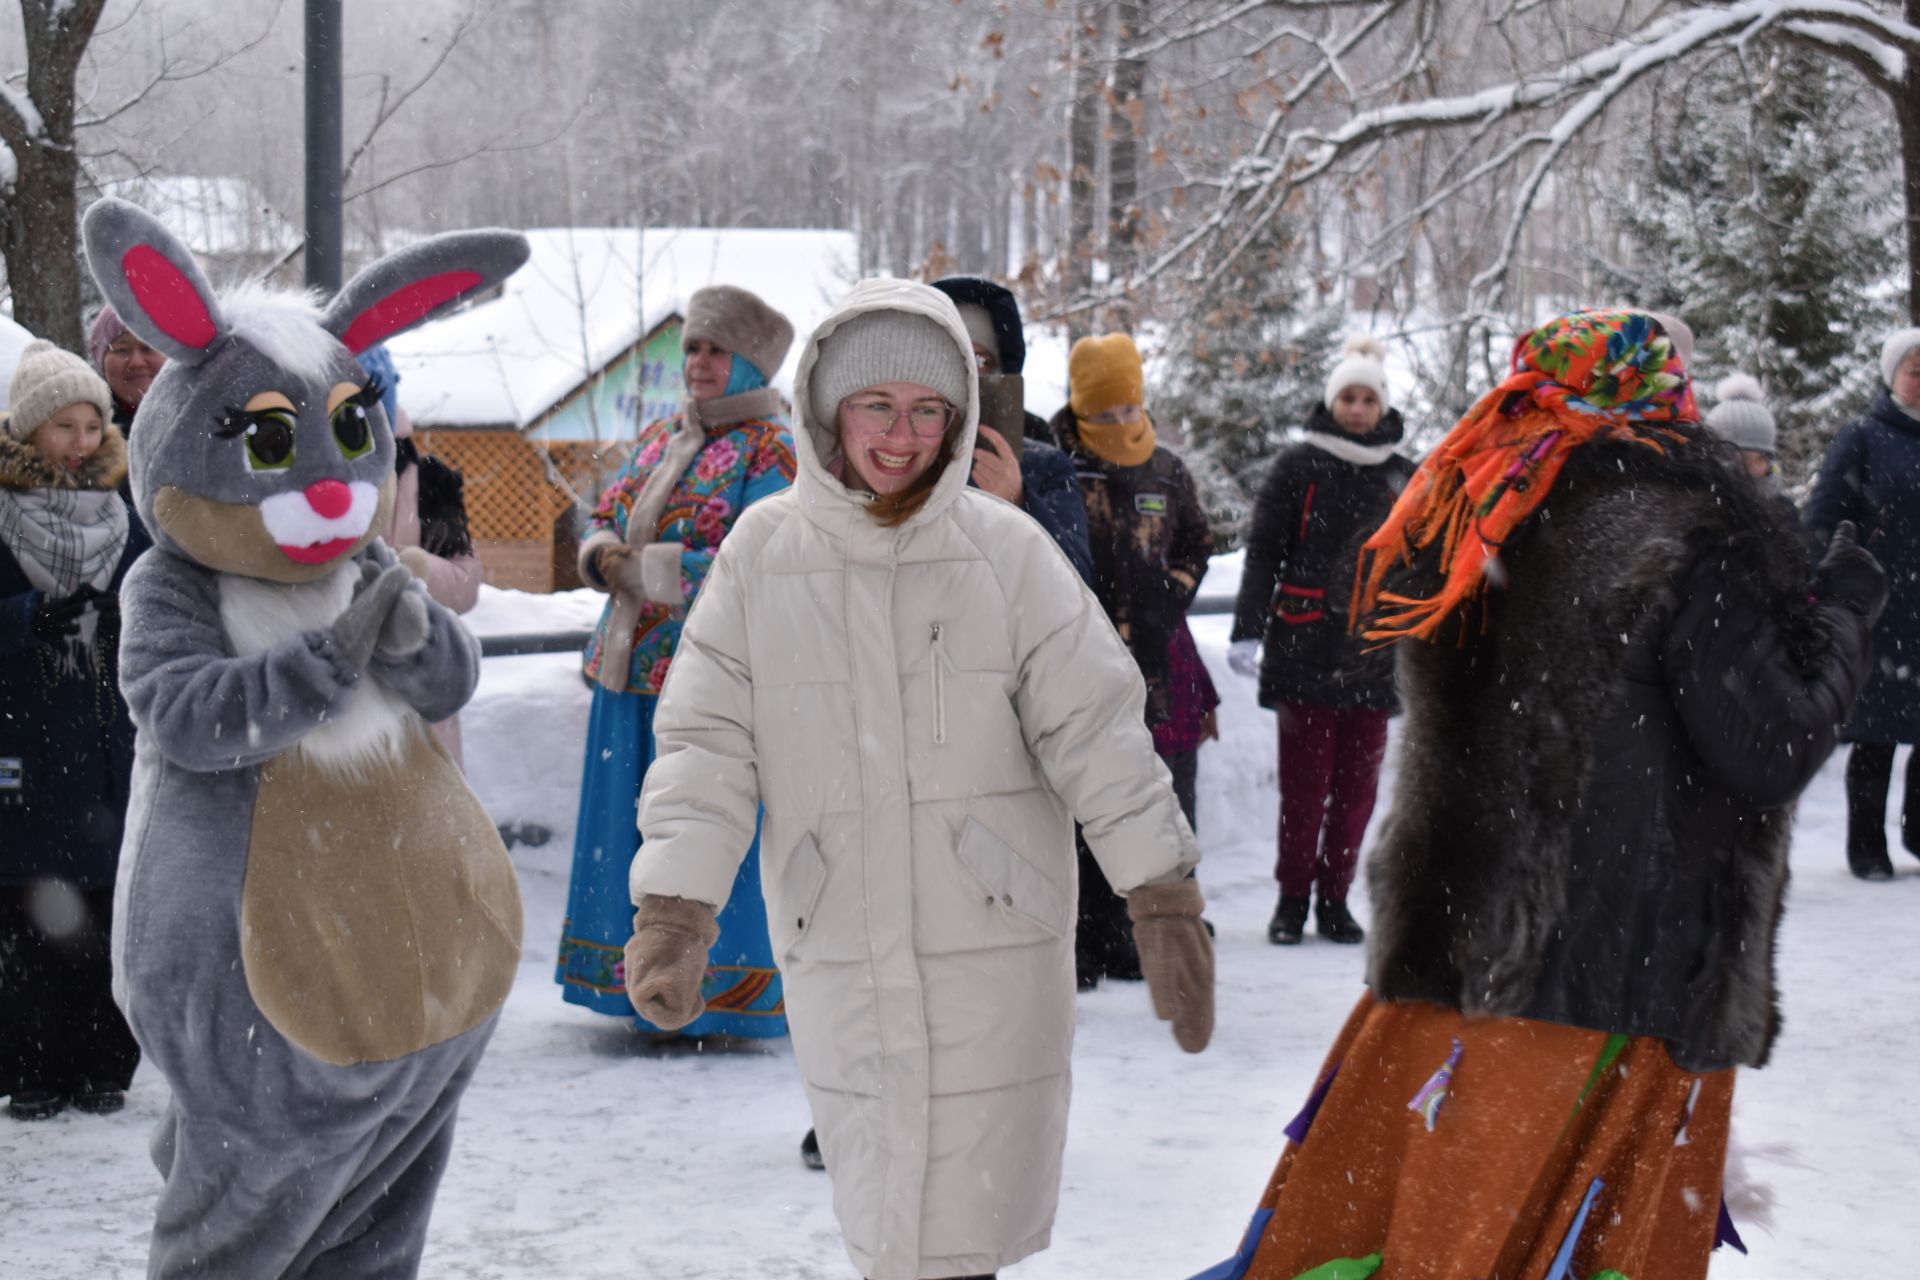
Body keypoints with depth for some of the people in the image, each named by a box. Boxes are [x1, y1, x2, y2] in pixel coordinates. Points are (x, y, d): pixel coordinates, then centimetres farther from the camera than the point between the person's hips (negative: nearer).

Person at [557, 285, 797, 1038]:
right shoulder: (659, 438, 18)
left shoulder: (769, 449, -6)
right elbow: (607, 519, 20)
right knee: (631, 826, 10)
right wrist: (605, 557, -4)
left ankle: (721, 998, 1)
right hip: (631, 666, 8)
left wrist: (643, 569, -14)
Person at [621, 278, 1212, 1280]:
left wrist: (1164, 905, -8)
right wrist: (674, 910, -11)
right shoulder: (761, 552, 2)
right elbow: (707, 742, 1)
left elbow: (1097, 729, -3)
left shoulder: (1006, 550, -2)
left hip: (994, 953, -1)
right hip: (839, 961, 1)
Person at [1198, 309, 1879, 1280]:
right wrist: (1840, 615, 4)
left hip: (1445, 947, 6)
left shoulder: (1454, 527, 6)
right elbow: (1770, 754, -12)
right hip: (1626, 974, -6)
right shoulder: (1691, 545, -12)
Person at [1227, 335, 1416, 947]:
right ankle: (1292, 898, 8)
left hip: (1372, 655, 3)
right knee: (1303, 782, -4)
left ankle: (1334, 898, 14)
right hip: (1304, 649, -3)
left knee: (1357, 785, 4)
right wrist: (1248, 630, -10)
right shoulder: (1297, 467, 2)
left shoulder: (1400, 476, 13)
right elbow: (1263, 552, -1)